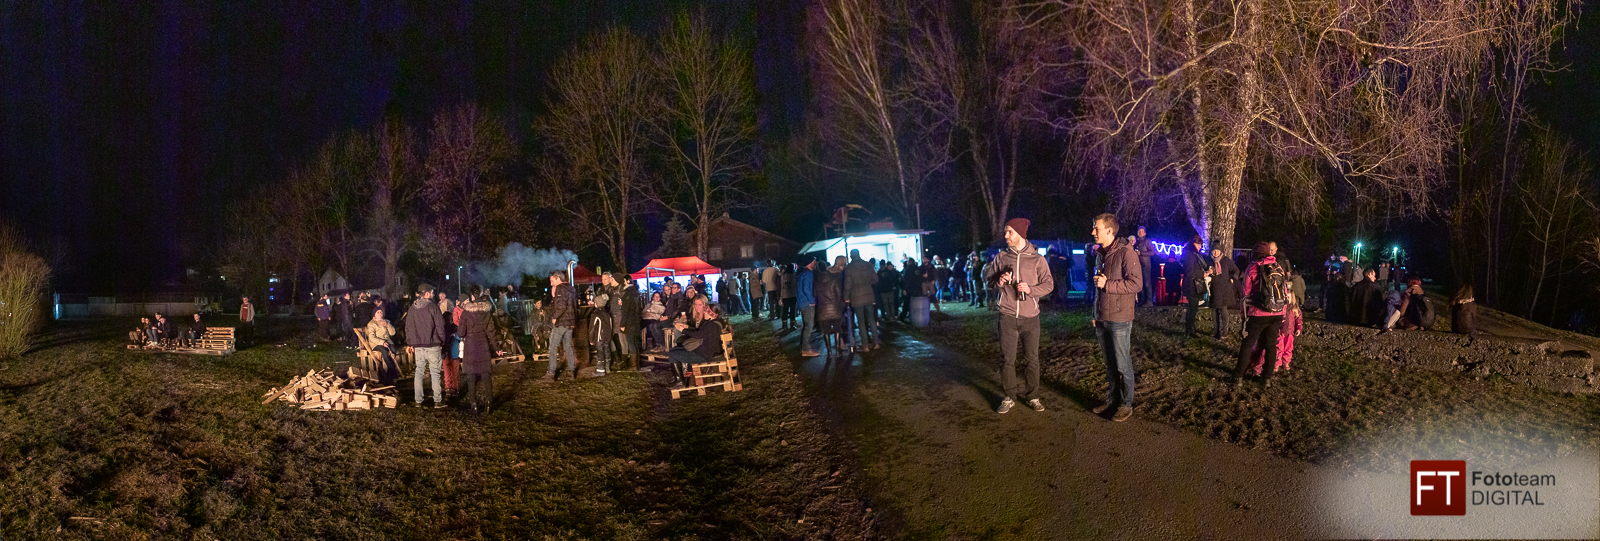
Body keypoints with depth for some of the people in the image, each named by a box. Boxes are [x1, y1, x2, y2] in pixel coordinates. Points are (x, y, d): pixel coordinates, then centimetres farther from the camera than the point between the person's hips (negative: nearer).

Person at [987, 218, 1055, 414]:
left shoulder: (1037, 259, -1)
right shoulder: (1001, 257, 6)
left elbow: (1049, 284, -1)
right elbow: (988, 280, 13)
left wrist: (1031, 289, -18)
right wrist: (998, 281, -10)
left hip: (1030, 317, -1)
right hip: (1007, 316, 1)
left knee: (1031, 359, 5)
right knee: (1007, 358, 2)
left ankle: (1032, 396, 18)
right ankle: (1010, 397, 14)